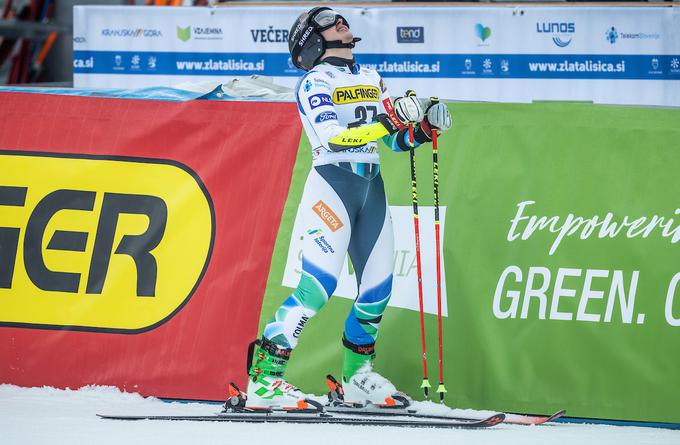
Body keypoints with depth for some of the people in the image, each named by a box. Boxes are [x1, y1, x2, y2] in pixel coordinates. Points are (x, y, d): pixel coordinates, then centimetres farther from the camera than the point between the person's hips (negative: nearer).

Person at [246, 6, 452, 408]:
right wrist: (390, 118, -28)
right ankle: (265, 377, -16)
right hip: (332, 182, -7)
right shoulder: (314, 83, -4)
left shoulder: (373, 80, 16)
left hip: (371, 187, 7)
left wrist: (426, 126, 1)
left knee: (378, 287, 5)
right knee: (319, 283, -17)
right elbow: (334, 137, -20)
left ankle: (358, 375, 23)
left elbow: (394, 140, 20)